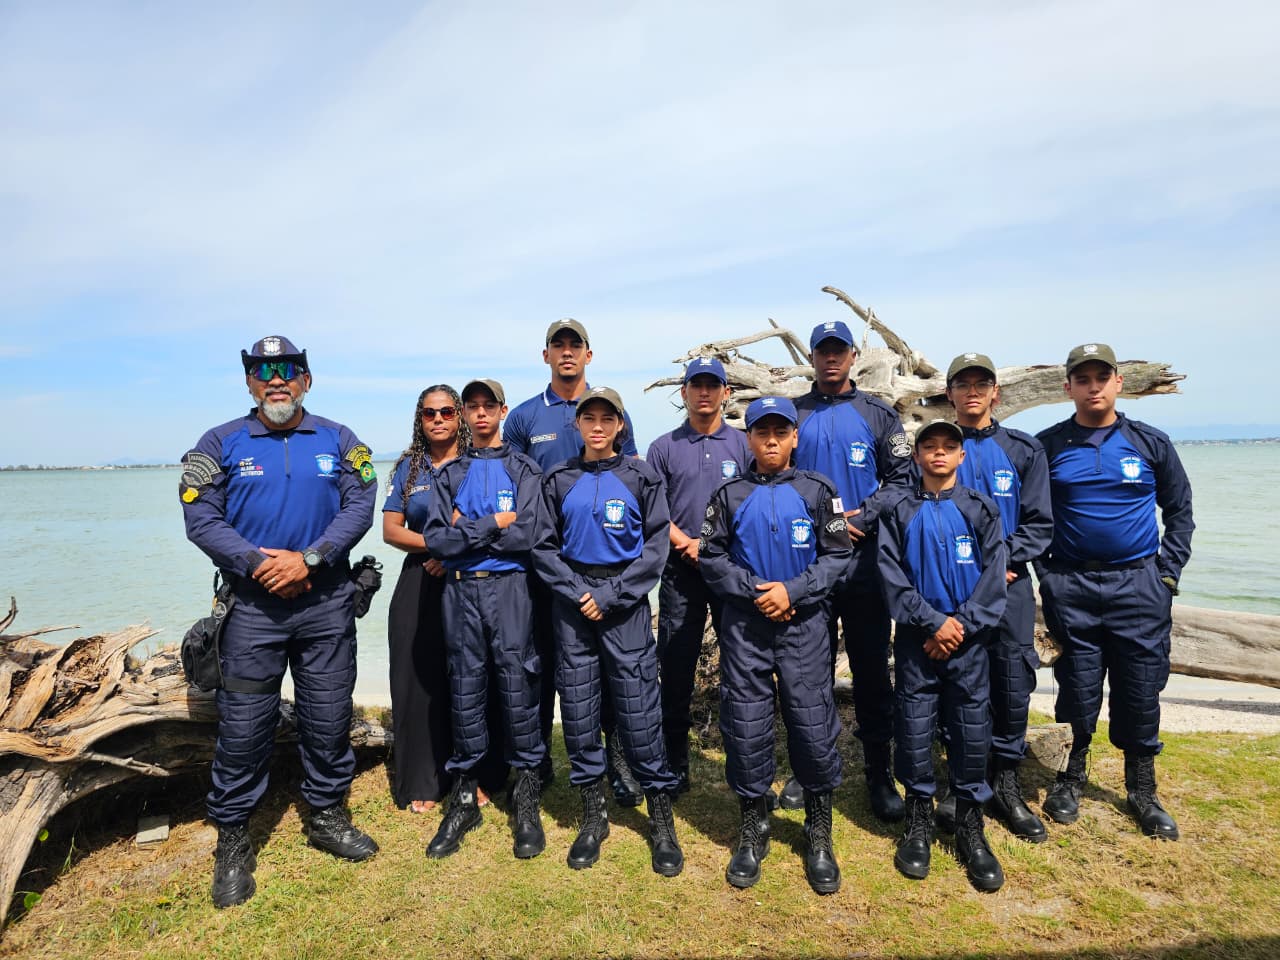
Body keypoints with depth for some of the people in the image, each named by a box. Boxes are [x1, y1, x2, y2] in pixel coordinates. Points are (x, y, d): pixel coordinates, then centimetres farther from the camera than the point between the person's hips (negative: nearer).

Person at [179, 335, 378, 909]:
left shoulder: (337, 441, 5)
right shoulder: (222, 444, 4)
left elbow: (360, 506, -4)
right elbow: (201, 518, -3)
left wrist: (308, 559, -17)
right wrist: (257, 563, -17)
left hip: (327, 604, 1)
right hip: (253, 606, -1)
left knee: (329, 717, 10)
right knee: (243, 725, 3)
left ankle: (327, 816, 29)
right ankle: (232, 840, 21)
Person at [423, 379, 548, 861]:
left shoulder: (524, 470, 5)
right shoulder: (451, 474, 12)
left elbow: (527, 536, -9)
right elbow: (436, 539, -1)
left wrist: (466, 530, -6)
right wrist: (493, 524, -9)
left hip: (509, 588, -2)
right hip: (461, 591, 2)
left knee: (517, 688, 0)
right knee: (465, 690, 8)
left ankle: (527, 799, 14)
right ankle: (464, 796, 21)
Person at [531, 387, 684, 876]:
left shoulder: (641, 476, 1)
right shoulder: (559, 480, 7)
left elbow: (656, 546, -3)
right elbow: (544, 546, 5)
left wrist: (611, 596, -10)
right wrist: (577, 593, -8)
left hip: (625, 603, -2)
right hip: (572, 601, 2)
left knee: (638, 708, -3)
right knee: (577, 706, 6)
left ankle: (661, 818, 12)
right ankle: (593, 814, 21)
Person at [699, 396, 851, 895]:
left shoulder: (818, 491, 2)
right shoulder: (729, 494, 4)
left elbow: (837, 555, -1)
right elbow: (711, 557, 2)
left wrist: (792, 590, -13)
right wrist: (755, 590, -11)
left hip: (804, 623, 0)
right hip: (743, 625, 1)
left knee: (813, 725, 2)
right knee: (745, 725, 5)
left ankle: (819, 833, 23)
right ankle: (753, 828, 25)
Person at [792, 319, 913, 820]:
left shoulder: (878, 414, 6)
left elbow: (902, 477, 1)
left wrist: (861, 521, -10)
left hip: (863, 557, -1)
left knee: (872, 666, 4)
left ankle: (879, 770, 16)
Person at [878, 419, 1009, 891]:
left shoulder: (981, 510, 5)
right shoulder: (898, 511, 3)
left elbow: (993, 575, -1)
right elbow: (892, 575, -4)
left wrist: (962, 624, -11)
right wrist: (933, 622, -12)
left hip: (969, 639, 1)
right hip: (916, 639, 0)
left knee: (971, 729, 4)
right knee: (914, 728, 3)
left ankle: (970, 825, 20)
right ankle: (919, 819, 21)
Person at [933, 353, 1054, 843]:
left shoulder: (1024, 450, 6)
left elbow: (1040, 523, 3)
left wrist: (1003, 561, -11)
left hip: (1009, 585, 1)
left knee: (1013, 687, 5)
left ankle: (1006, 786, 21)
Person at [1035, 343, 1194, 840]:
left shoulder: (1150, 443, 4)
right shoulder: (1047, 446, 0)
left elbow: (1180, 510, 12)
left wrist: (1168, 572, 3)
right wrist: (1046, 576, -1)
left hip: (1140, 587, 1)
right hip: (1072, 589, -1)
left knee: (1141, 693, 8)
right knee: (1077, 690, 6)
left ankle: (1142, 791, 26)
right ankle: (1072, 776, 27)